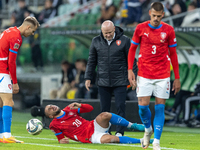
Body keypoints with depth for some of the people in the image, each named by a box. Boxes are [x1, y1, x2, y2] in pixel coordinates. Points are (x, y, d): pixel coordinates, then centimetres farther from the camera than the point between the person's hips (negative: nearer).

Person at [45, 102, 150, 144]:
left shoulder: (70, 109, 16)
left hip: (94, 126, 4)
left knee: (104, 115, -28)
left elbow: (90, 108, 15)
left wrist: (79, 105, -4)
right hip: (90, 137, -4)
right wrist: (61, 141, -11)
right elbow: (60, 138, 13)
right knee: (110, 138, -32)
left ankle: (132, 126, -13)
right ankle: (141, 141, -27)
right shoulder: (55, 125, 5)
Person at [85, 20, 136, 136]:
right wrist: (88, 78, 9)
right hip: (103, 82, 3)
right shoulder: (96, 41, 6)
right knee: (104, 109, 5)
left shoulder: (124, 40, -2)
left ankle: (120, 133, -2)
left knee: (121, 108, -5)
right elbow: (92, 61, 13)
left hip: (120, 82, -2)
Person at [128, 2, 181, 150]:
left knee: (160, 107, -1)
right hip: (144, 75, 0)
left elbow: (173, 54, 7)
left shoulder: (169, 30, 1)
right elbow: (132, 49, 9)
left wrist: (177, 78, 5)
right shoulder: (141, 28, 1)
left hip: (163, 76, 0)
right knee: (143, 105, -6)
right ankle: (148, 129, 25)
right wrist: (130, 70, -2)